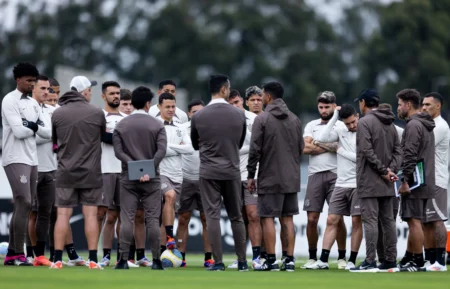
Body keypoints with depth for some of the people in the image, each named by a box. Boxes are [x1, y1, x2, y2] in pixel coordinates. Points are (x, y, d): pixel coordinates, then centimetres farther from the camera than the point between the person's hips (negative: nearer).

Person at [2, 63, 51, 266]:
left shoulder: (33, 104, 17)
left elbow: (44, 132, 11)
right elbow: (19, 131, -17)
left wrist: (29, 125, -8)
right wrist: (35, 127, 0)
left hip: (31, 159, 8)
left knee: (22, 207, 7)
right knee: (24, 204, -14)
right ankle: (18, 254, -13)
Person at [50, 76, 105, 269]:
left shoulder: (57, 114, -2)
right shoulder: (96, 113, -6)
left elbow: (54, 141, 9)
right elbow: (104, 136, 9)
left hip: (65, 173, 1)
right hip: (90, 173, -1)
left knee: (63, 215, 2)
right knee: (91, 215, 3)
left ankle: (58, 259, -1)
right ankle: (93, 260, 0)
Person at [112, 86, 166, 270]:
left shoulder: (121, 125, 5)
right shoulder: (157, 125, 0)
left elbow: (118, 151, -5)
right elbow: (161, 151, -13)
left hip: (128, 178, 1)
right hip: (151, 179, -1)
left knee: (127, 219, 0)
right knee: (152, 220, 0)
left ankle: (124, 260, -6)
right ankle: (156, 260, -2)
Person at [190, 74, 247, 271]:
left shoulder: (198, 116, -6)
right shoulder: (239, 115, -3)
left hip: (209, 172, -1)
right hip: (232, 171, 1)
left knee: (212, 216, -1)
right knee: (236, 217, 10)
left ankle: (218, 262, -5)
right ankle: (242, 261, 12)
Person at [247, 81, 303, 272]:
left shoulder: (262, 119, -8)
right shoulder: (295, 120, 8)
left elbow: (255, 150, -10)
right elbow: (301, 148, 11)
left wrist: (251, 175, -3)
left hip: (270, 179, -5)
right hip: (291, 178, 5)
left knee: (268, 218, -1)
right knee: (287, 218, 8)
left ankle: (271, 260, -4)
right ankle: (290, 259, 5)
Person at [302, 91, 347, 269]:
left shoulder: (342, 126, 6)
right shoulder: (311, 126, 13)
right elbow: (306, 148, -2)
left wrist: (318, 145, -9)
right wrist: (330, 147, -6)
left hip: (335, 175, -2)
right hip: (315, 174, 2)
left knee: (337, 218, -4)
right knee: (312, 219, -1)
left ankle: (342, 257, 4)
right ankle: (312, 257, 8)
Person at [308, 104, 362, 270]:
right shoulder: (340, 132, 7)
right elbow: (322, 138, -8)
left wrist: (342, 151, -5)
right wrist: (335, 117, -6)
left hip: (358, 185, -5)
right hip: (341, 184, 5)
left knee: (356, 221, -1)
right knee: (331, 220, 1)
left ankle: (352, 261, 6)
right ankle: (323, 260, 1)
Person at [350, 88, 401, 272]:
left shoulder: (365, 122, -9)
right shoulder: (390, 124, 15)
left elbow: (367, 151, -18)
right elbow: (397, 151, 11)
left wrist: (384, 171, -13)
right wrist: (391, 169, -1)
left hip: (369, 181, -8)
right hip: (386, 183, 8)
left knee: (370, 220, -9)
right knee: (388, 220, 10)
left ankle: (370, 261, -13)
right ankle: (390, 259, 10)